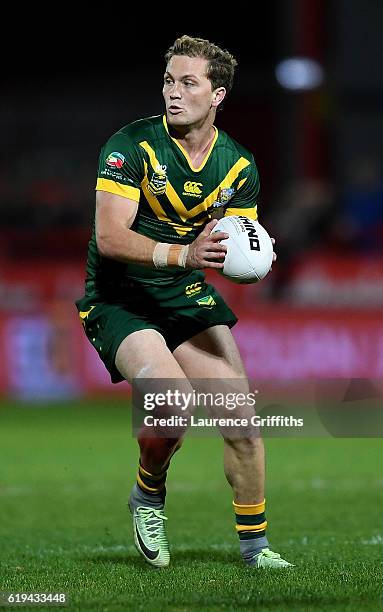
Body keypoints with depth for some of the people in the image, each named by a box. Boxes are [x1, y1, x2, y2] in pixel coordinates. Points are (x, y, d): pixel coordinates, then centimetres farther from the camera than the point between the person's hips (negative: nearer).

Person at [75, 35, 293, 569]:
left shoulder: (239, 164, 0)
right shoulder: (131, 145, -16)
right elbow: (110, 237, -25)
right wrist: (182, 254, -38)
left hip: (190, 301, 5)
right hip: (120, 301, -5)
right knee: (173, 400, -28)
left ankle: (254, 543, 14)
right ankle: (148, 496, 2)